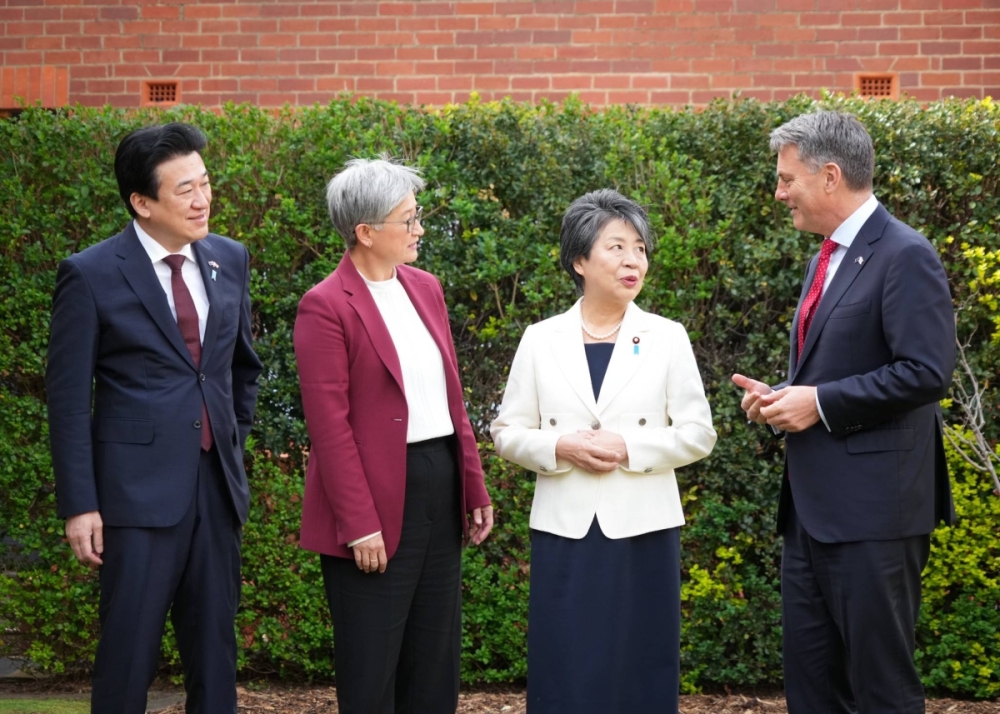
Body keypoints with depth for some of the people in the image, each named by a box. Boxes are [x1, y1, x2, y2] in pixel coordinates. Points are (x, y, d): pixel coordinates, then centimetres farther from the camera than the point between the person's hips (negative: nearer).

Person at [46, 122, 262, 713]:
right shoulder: (91, 275, -8)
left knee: (216, 647, 11)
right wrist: (79, 505, -10)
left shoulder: (229, 260, 6)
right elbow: (69, 399, -7)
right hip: (140, 488, -5)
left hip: (219, 485, 5)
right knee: (130, 649, 0)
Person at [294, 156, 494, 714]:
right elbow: (330, 426, -15)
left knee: (436, 658, 14)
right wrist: (360, 525, -17)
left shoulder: (426, 288, 10)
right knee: (372, 668, 3)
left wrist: (475, 487, 11)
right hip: (380, 496, -7)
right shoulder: (327, 306, -12)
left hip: (442, 486, 7)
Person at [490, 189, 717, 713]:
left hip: (642, 528, 0)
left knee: (640, 667, 4)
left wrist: (629, 448, -14)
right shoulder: (541, 340, 4)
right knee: (564, 668, 2)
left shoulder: (668, 338, 3)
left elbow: (697, 433, 0)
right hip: (565, 528, 0)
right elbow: (507, 431, 6)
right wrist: (560, 448, -13)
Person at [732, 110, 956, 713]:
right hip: (813, 506, 9)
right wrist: (783, 396, 6)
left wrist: (819, 404, -18)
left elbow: (926, 372, -20)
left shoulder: (904, 256, -12)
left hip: (872, 508, -9)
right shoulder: (828, 259, 16)